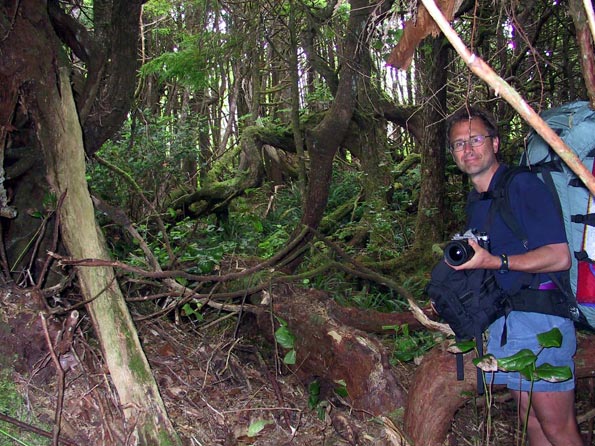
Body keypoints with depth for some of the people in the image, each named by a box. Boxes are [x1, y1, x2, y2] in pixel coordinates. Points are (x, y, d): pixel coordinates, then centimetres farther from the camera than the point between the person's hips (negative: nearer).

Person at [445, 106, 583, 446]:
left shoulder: (523, 185, -11)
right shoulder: (475, 201, 15)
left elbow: (560, 257, -18)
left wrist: (493, 262, -25)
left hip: (539, 318, -7)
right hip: (501, 321, 8)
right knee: (530, 419, 15)